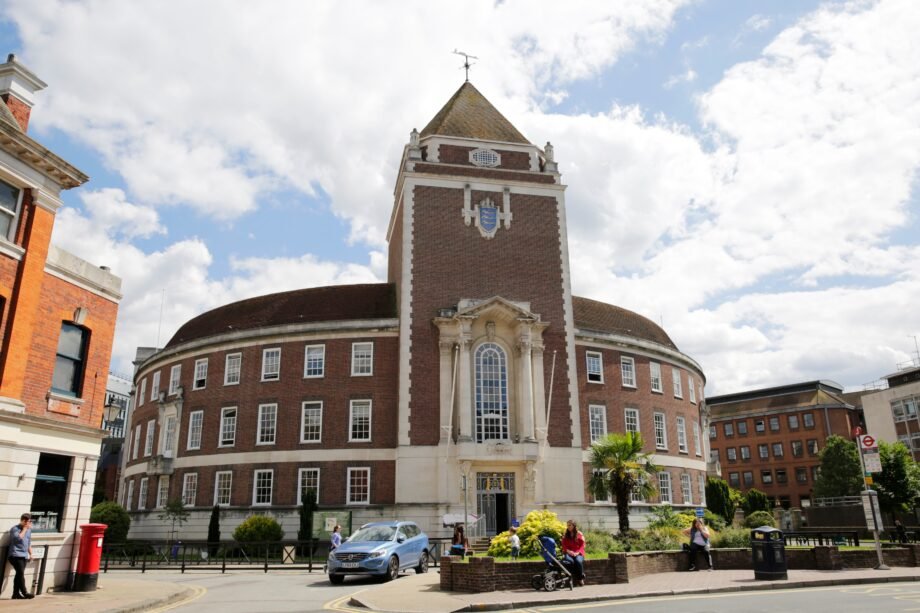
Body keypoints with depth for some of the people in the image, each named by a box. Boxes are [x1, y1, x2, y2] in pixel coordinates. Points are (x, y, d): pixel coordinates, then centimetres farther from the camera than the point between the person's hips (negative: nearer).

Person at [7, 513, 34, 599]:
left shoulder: (29, 529, 14)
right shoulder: (15, 529, -7)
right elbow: (18, 538, -25)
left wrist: (30, 553, 18)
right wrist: (24, 529, -16)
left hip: (24, 555, 7)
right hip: (16, 555, -7)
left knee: (19, 574, 7)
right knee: (21, 573, -11)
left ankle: (16, 593, 12)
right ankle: (24, 593, -7)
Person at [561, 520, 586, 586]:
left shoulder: (580, 535, 6)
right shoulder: (565, 535, 13)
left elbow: (582, 546, 2)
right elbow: (564, 546, 8)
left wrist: (577, 553, -14)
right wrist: (568, 551, -12)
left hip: (578, 553, -1)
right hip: (568, 553, 1)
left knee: (578, 561, -35)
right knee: (570, 560, -35)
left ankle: (581, 578, -15)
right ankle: (572, 578, -20)